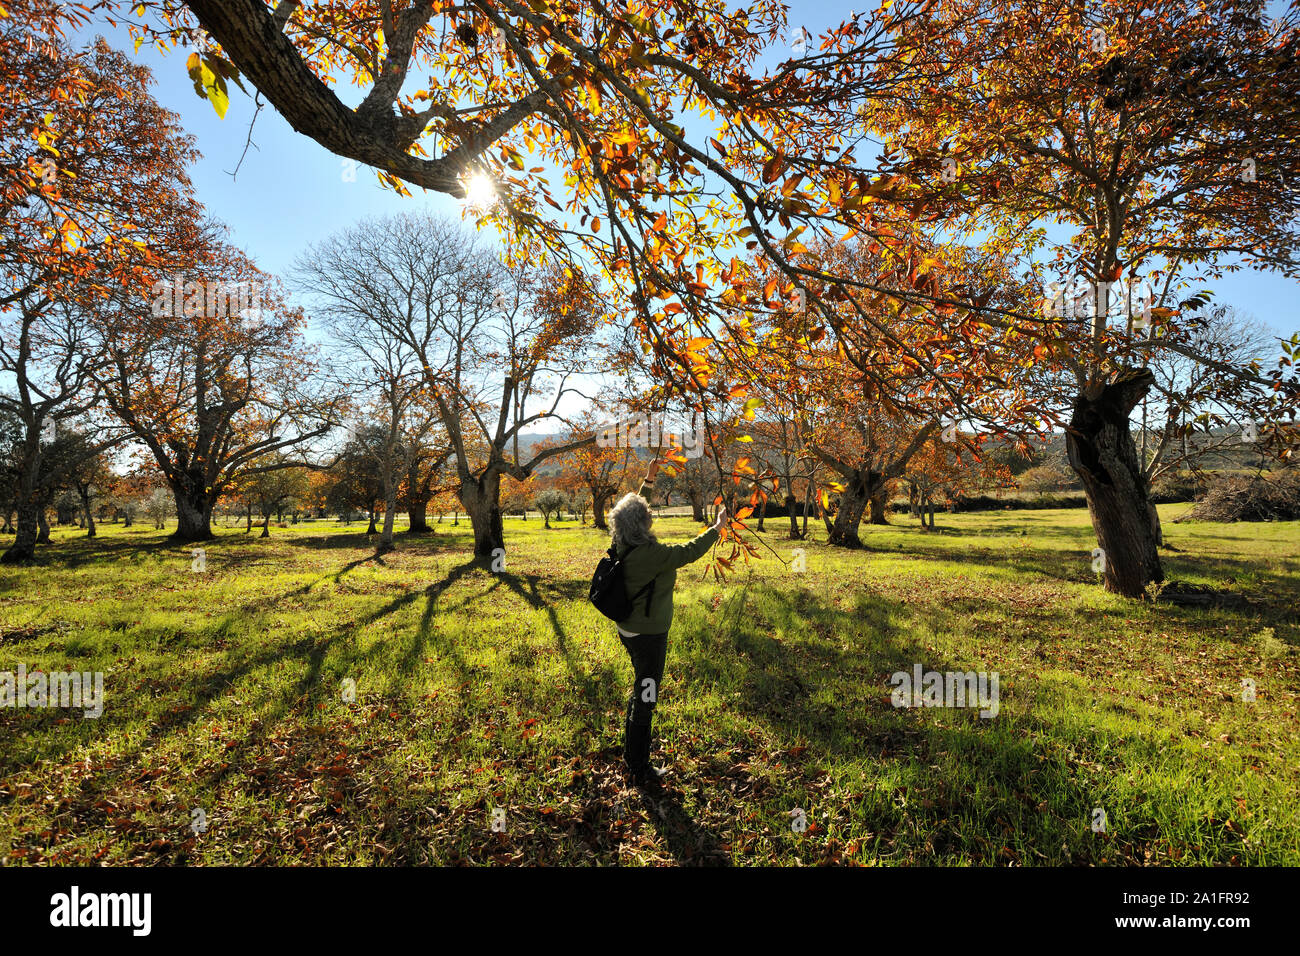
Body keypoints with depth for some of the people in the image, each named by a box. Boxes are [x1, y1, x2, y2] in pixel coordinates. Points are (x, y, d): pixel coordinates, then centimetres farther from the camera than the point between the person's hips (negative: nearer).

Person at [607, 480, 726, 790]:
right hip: (648, 635, -9)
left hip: (628, 630, 9)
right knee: (645, 698, 6)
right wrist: (718, 527, -6)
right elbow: (690, 551, -20)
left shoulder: (621, 546, -6)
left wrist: (648, 481, 16)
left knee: (640, 689, 27)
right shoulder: (649, 554, -29)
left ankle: (630, 750, 47)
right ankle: (639, 770, 21)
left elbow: (634, 509, 11)